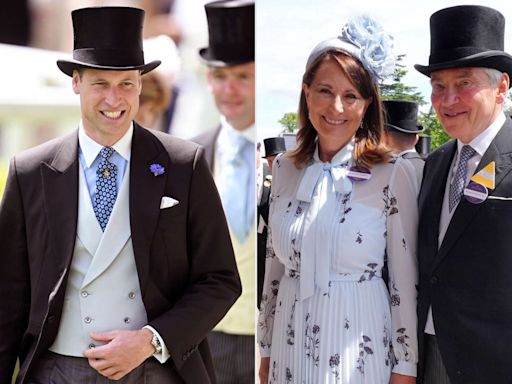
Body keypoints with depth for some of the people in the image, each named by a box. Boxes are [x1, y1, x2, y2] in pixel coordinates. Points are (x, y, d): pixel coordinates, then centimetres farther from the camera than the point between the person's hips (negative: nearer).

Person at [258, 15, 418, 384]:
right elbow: (275, 263, 9)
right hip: (291, 342, 4)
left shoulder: (393, 174, -9)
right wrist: (266, 348, 11)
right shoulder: (285, 168, 3)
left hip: (358, 345, -4)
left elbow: (405, 279, -6)